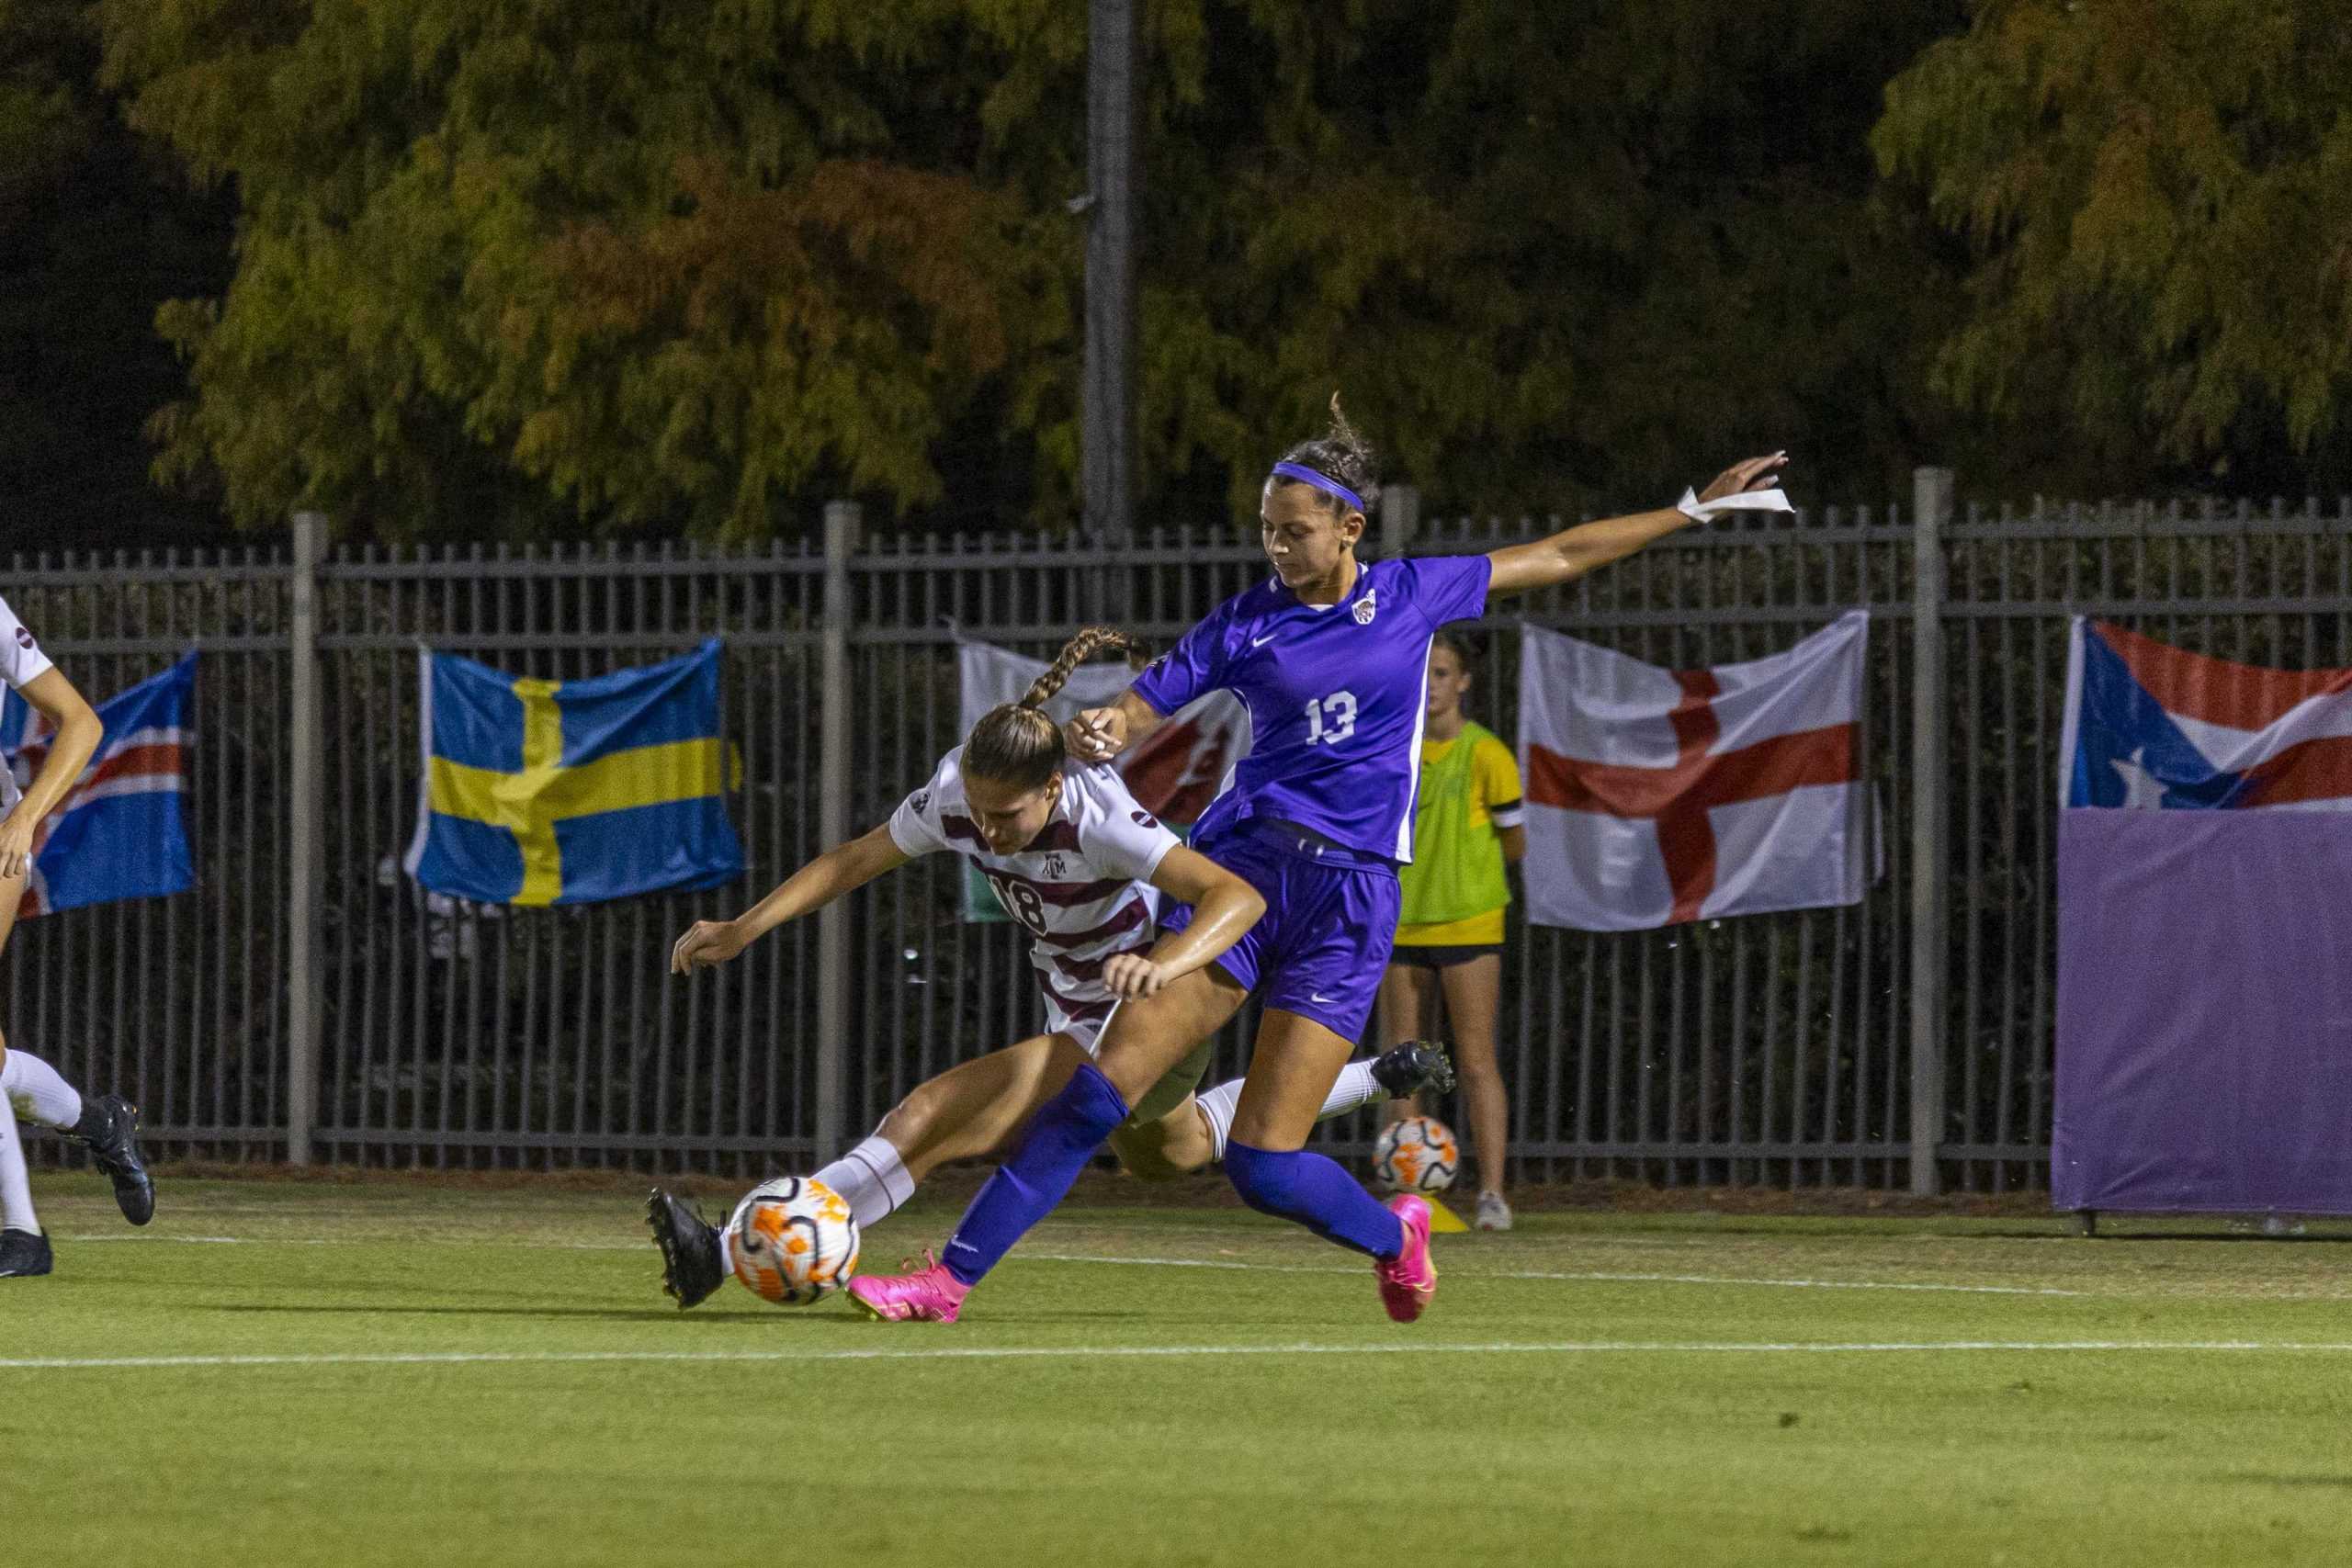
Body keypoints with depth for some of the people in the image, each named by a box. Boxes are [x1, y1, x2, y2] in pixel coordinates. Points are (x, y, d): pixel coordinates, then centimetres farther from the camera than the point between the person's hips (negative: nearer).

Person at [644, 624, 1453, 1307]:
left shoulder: (1098, 818, -34)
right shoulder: (955, 797, -17)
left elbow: (1239, 896, -43)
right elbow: (850, 861, -2)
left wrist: (1164, 967, -61)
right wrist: (743, 929, -13)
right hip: (1082, 1019, 9)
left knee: (932, 1121, -22)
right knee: (1173, 1153, 39)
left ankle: (724, 1255, -23)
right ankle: (1377, 1080, 56)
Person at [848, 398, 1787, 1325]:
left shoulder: (1413, 595, 6)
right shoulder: (1247, 624, 6)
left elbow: (1562, 556, 16)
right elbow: (1144, 709, 4)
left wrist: (1696, 508, 19)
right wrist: (1105, 732, -21)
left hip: (1352, 896, -1)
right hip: (1243, 864, 1)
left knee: (1263, 1166, -9)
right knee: (1104, 1085, -14)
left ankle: (1391, 1234, 23)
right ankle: (950, 1279, -11)